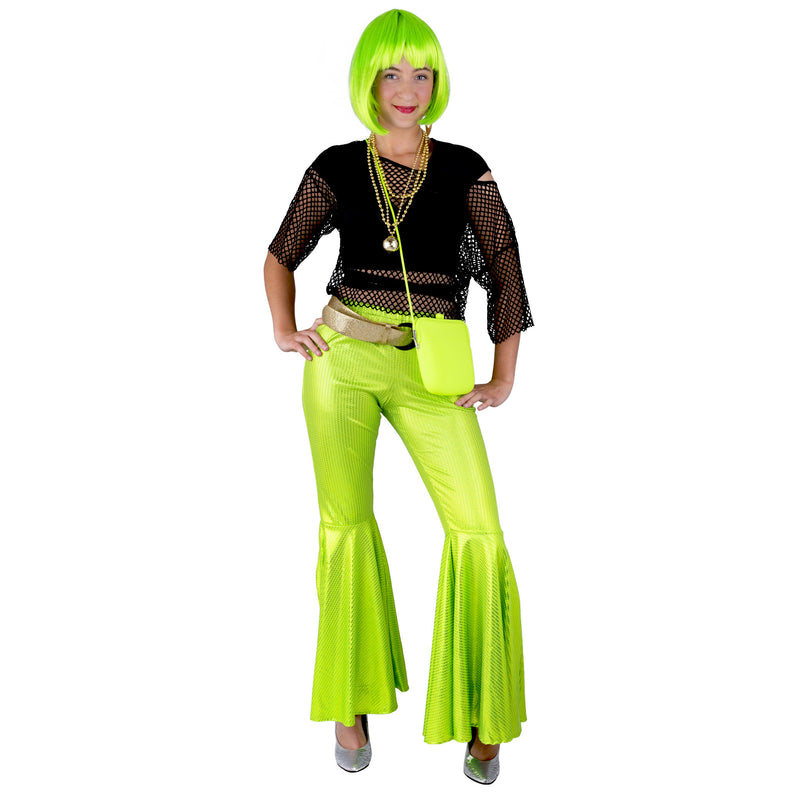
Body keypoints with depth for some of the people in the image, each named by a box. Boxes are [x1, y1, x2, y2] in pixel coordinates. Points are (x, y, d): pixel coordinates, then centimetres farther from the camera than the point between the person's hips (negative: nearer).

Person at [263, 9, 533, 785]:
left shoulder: (465, 168, 2)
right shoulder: (336, 167, 4)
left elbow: (505, 270, 3)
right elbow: (281, 257, 17)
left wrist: (504, 376, -2)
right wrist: (284, 333, 4)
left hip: (429, 371, -1)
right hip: (342, 359, 1)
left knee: (479, 530, -10)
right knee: (344, 523, 4)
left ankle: (479, 717, 8)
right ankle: (353, 702, 20)